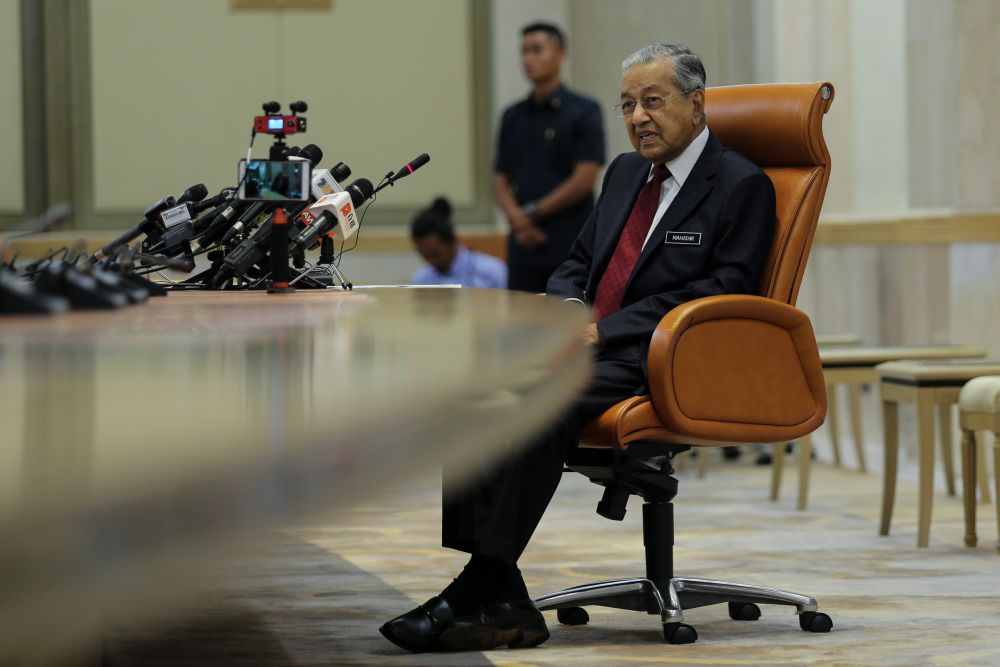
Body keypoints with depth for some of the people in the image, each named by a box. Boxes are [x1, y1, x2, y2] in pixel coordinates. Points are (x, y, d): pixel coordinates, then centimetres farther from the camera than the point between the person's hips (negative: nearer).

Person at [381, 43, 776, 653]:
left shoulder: (743, 186, -1)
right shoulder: (625, 172, 23)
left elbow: (719, 293, -10)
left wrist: (604, 330, -15)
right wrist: (567, 308, 1)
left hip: (653, 362, -7)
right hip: (586, 344, 7)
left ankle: (481, 591, -32)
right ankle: (499, 598, -28)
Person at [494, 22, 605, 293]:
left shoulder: (584, 111, -2)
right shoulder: (513, 116, 13)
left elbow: (584, 179, -8)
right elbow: (501, 178, 12)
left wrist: (533, 212, -8)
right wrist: (515, 216, -8)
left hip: (570, 248, -5)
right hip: (524, 247, 5)